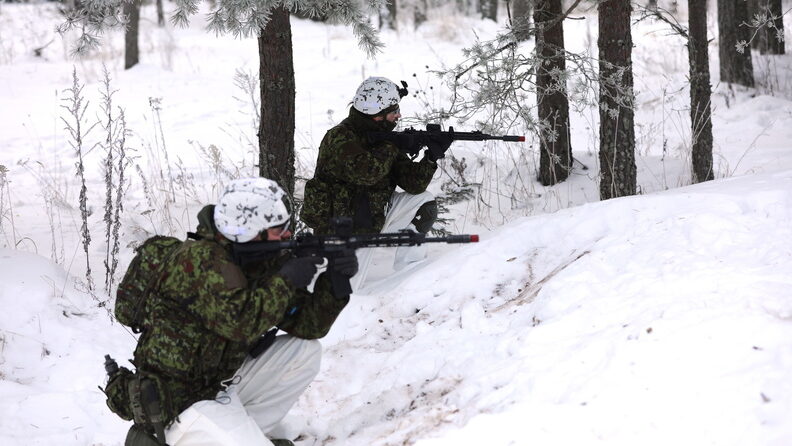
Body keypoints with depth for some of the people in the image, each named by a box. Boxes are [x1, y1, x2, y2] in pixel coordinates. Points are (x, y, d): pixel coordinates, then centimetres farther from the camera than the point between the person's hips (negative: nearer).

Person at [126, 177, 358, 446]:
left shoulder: (266, 261, 4)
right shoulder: (201, 260, -21)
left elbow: (308, 325, 5)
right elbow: (241, 322, -32)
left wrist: (335, 281, -10)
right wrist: (285, 281, -21)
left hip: (223, 382, 9)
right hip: (182, 401, -9)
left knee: (305, 351, 5)